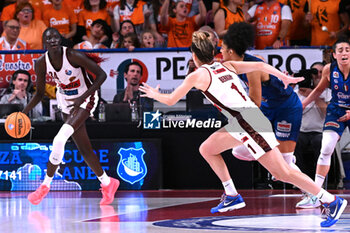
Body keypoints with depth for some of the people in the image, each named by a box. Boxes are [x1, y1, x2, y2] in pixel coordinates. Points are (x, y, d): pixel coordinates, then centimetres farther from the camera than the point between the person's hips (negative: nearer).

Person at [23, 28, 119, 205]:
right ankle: (107, 184, 28)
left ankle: (45, 185, -11)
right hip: (65, 101, 6)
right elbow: (39, 93, 3)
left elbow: (101, 75, -20)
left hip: (85, 100, -6)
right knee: (84, 150, 8)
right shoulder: (41, 64, -11)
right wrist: (24, 113, -10)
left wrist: (83, 98, -26)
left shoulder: (74, 56, -25)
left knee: (60, 139, -23)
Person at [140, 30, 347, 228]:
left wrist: (154, 94, 26)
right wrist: (285, 78, 16)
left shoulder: (198, 75, -2)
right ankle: (232, 196, 21)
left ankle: (332, 201, -5)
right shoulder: (227, 66, 16)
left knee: (282, 172, -6)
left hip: (250, 125, -9)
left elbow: (171, 100, 7)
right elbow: (260, 65, 8)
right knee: (207, 149, 20)